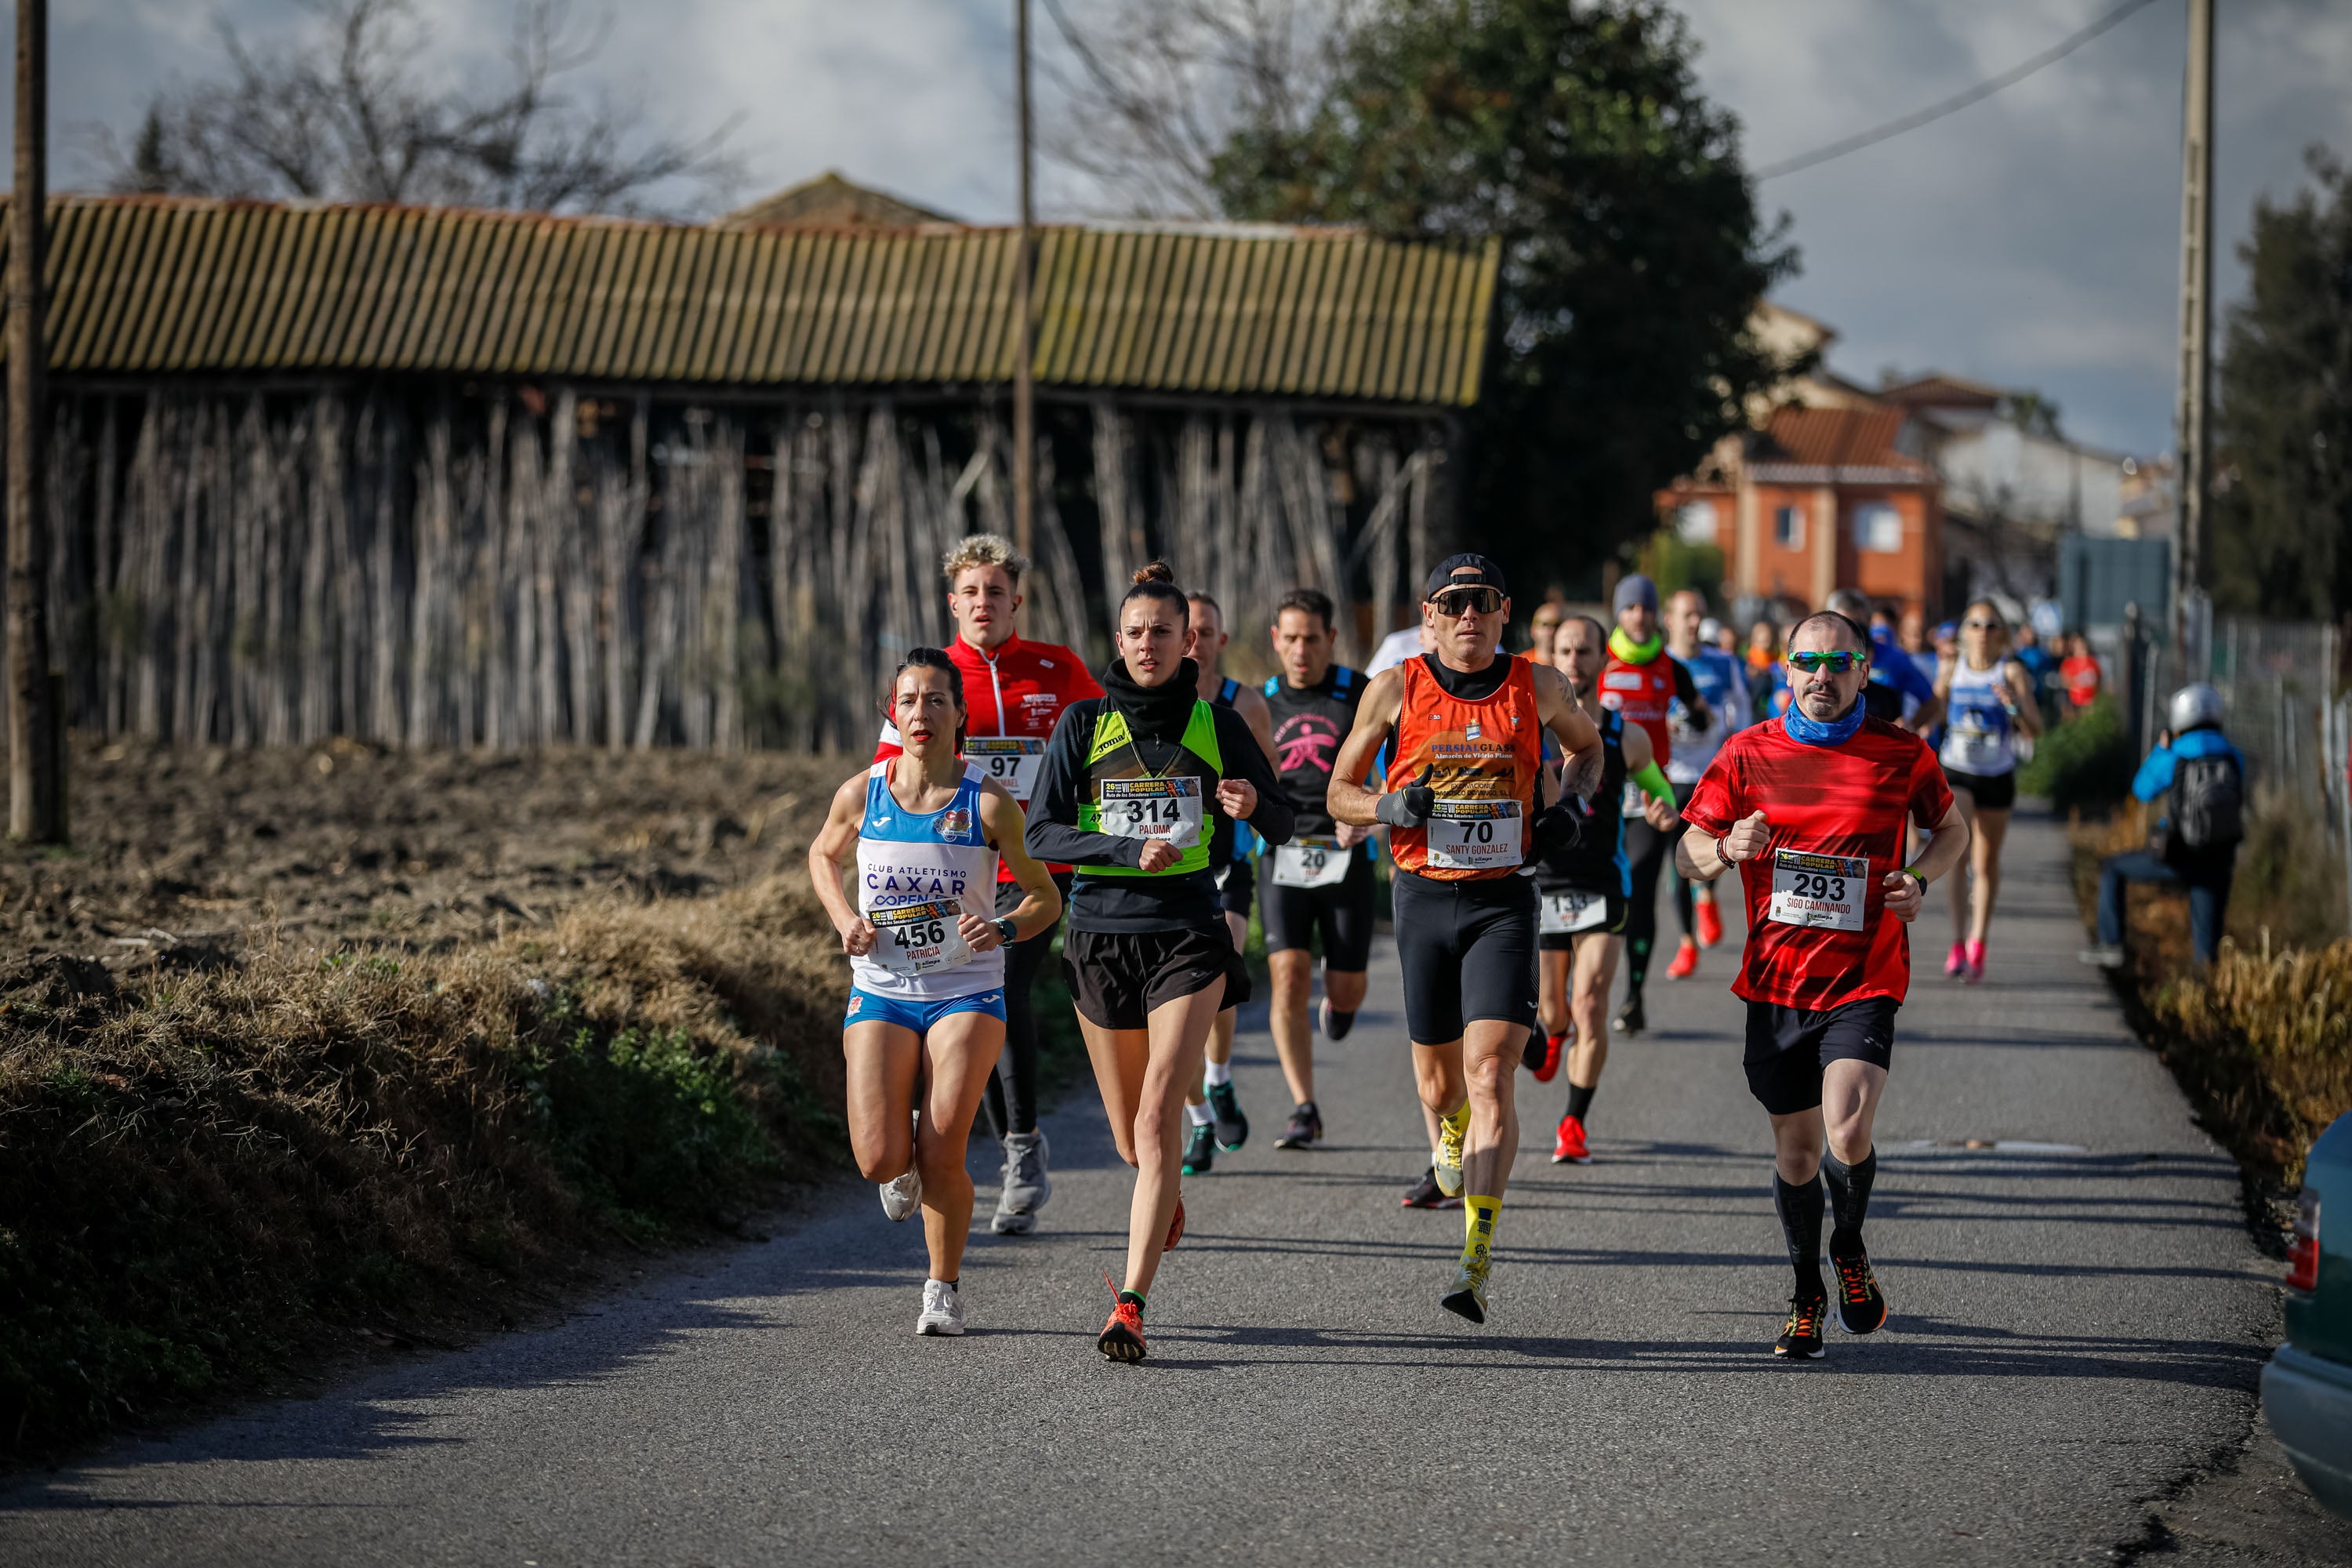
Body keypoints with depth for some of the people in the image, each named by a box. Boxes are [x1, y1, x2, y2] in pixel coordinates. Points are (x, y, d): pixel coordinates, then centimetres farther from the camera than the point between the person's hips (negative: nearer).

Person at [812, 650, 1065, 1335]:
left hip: (966, 993, -2)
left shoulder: (989, 803, -9)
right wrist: (845, 920, 1)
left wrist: (1004, 929, -20)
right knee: (880, 1162, -11)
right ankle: (907, 1166, 28)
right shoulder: (861, 796, -3)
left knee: (942, 1156, -13)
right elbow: (823, 857, 19)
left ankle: (944, 1287, 11)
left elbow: (1045, 897, 1)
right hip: (880, 993, 2)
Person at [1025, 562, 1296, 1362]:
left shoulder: (1216, 724, 3)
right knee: (1131, 1138, 12)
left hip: (1188, 935, -2)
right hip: (1103, 931, 2)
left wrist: (1254, 805, -16)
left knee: (1158, 1124, -16)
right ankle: (1164, 1199, 50)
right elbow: (1041, 833, -4)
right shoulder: (1084, 723, 2)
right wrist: (1128, 849, -18)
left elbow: (1281, 825, 7)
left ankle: (1131, 1305, -18)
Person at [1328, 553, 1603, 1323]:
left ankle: (1477, 1260, -19)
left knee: (1489, 1075, -15)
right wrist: (1389, 807, -13)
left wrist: (1570, 807, 2)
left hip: (1502, 901, -1)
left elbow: (1589, 748, 22)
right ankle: (1451, 1146, 50)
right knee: (1439, 1082, 11)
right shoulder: (1395, 689, 0)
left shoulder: (1537, 686, 2)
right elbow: (1339, 794, 8)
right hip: (1424, 898, 1)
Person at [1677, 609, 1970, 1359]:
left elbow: (1952, 828, 16)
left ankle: (1850, 1249, 10)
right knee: (1796, 1151, 9)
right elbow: (1688, 852, 7)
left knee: (1847, 1132, -21)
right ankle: (1807, 1294, 33)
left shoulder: (1901, 754, -2)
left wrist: (1918, 879, -4)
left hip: (1865, 982, -2)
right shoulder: (1748, 752, 1)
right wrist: (1727, 850, -16)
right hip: (1776, 983, 2)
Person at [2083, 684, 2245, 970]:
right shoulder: (2235, 758, 0)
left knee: (2112, 870, 22)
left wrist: (2160, 750, 23)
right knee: (2207, 949, 15)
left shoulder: (2172, 758, -9)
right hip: (2217, 865, 3)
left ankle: (2111, 945, 19)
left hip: (2178, 860, -3)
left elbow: (2143, 789, 10)